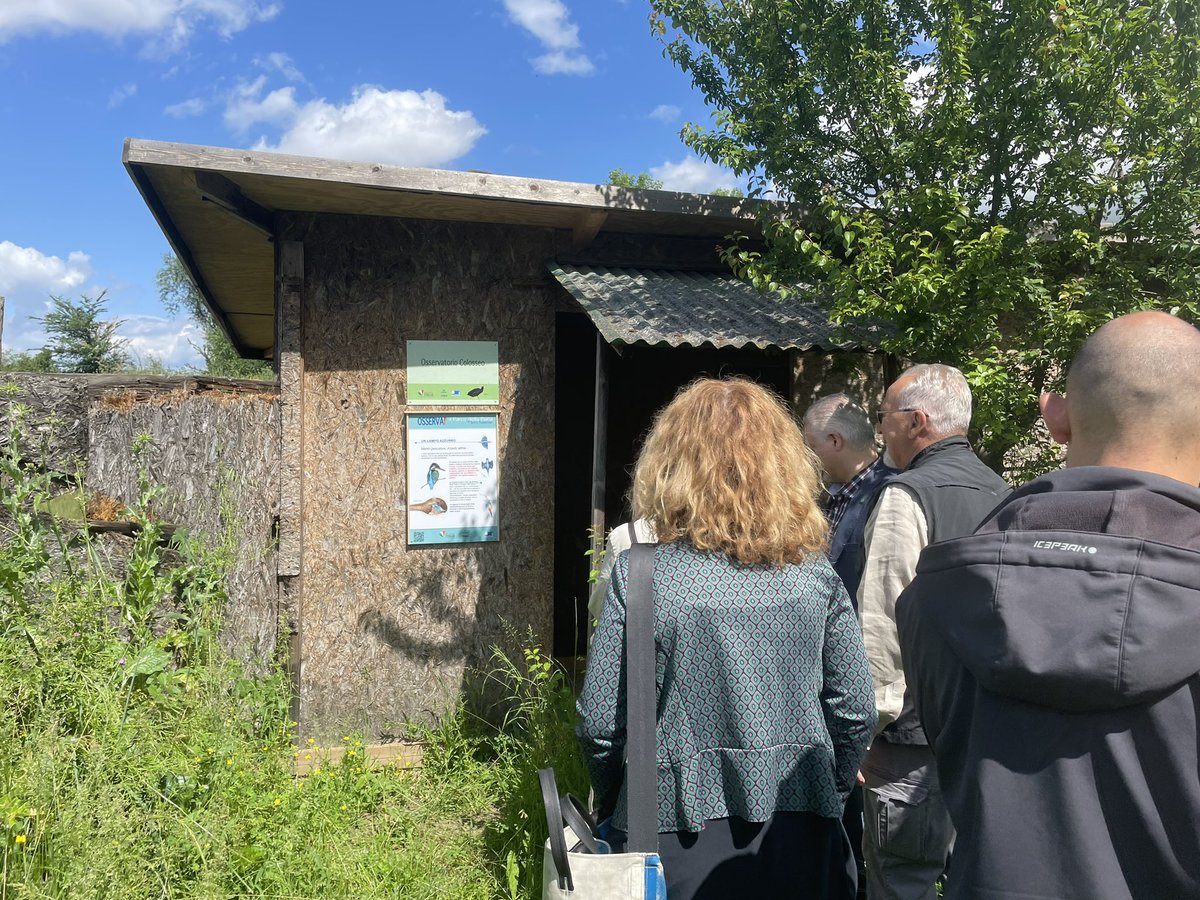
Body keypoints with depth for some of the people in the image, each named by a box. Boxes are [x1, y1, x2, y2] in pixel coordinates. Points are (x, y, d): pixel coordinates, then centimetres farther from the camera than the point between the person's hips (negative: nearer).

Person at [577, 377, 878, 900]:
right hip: (800, 835, 3)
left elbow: (600, 724, -12)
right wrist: (822, 796, 15)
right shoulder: (815, 574, -6)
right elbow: (856, 713, -1)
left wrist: (622, 810, 6)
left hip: (680, 834, -2)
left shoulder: (639, 575, -15)